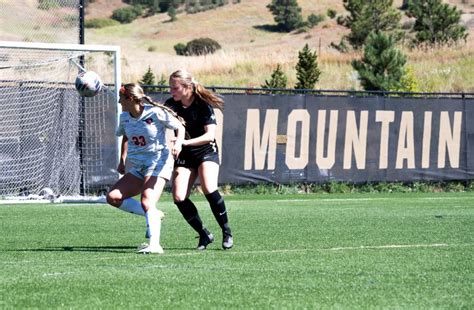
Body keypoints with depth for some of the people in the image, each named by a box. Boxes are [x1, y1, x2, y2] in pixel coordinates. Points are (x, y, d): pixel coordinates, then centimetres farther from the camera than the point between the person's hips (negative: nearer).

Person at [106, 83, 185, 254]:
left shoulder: (155, 113, -14)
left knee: (147, 203, -25)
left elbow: (180, 127, -5)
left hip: (158, 163, -7)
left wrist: (178, 142, -24)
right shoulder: (124, 117, 5)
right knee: (113, 197, -5)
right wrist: (122, 161, 21)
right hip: (138, 168, 7)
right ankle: (154, 215, 0)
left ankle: (154, 244, -30)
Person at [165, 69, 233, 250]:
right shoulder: (171, 105, -2)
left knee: (209, 189, -26)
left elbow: (210, 135, -22)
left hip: (206, 152, -4)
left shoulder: (203, 106, -15)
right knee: (179, 197, -13)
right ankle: (204, 235, 2)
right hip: (184, 156, 4)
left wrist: (186, 142, -34)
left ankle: (226, 232, -8)